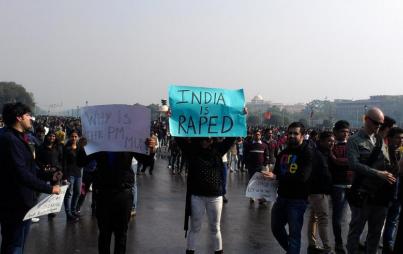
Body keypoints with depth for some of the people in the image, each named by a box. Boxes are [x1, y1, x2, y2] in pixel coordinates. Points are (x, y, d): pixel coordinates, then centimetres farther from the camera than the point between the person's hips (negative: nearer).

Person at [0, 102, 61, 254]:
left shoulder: (17, 138, 13)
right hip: (15, 205, -10)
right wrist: (49, 189, -21)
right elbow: (22, 174, -27)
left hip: (21, 202, 10)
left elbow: (28, 168, 17)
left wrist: (50, 177, 7)